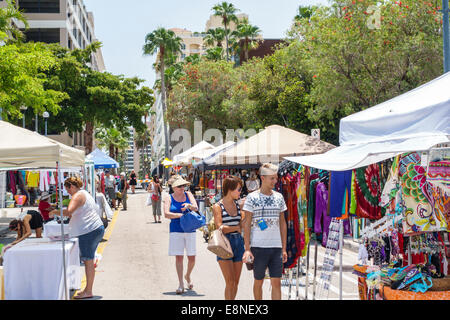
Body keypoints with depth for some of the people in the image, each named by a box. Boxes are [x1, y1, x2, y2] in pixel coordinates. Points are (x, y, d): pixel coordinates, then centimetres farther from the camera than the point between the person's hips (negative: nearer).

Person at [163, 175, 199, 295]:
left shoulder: (188, 194, 7)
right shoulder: (169, 197, 2)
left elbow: (196, 208, -3)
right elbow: (166, 214, -9)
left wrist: (189, 206, -24)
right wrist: (180, 215, -17)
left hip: (190, 230, 2)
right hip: (176, 230, -2)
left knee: (192, 258, 2)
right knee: (179, 257, -3)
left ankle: (188, 276, 31)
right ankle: (181, 284, 6)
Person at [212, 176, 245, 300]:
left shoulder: (238, 205, 12)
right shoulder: (218, 207, -4)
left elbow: (242, 225, 15)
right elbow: (220, 228, -12)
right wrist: (236, 227, -2)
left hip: (238, 243, 5)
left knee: (236, 282, 6)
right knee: (230, 282, -11)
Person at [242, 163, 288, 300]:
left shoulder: (279, 197, 10)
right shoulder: (252, 197, -3)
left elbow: (282, 223, 14)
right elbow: (247, 224, -4)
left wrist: (284, 248, 10)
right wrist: (247, 249, -11)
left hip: (276, 247, 3)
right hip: (258, 247, -3)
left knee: (276, 282, 0)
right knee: (258, 281, 8)